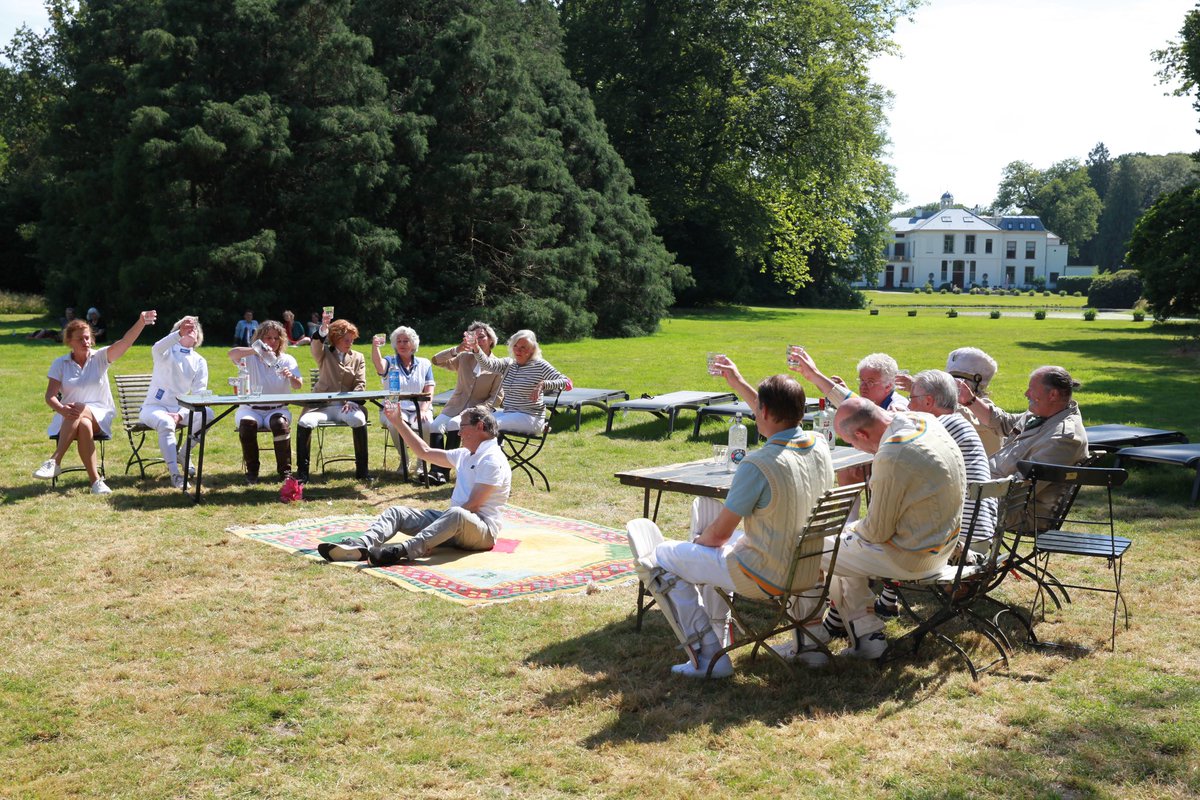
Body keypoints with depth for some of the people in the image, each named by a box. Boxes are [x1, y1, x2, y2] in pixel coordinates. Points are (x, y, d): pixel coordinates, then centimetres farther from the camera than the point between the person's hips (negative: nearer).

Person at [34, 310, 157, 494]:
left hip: (99, 415, -1)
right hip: (69, 417, 1)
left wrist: (141, 322, -32)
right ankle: (95, 480, -39)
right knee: (84, 426, -36)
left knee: (80, 411, -36)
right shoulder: (60, 364, 6)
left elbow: (125, 342, -13)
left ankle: (55, 461, -38)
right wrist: (62, 410, -26)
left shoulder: (100, 357, 4)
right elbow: (50, 396, -2)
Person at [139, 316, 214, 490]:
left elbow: (199, 395, -1)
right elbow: (157, 349, -26)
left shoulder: (199, 362, 9)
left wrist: (181, 414, -18)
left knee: (207, 414, -25)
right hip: (154, 407, -3)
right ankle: (174, 473, -41)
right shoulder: (167, 351, 2)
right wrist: (180, 333, -43)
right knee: (166, 423, -36)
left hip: (181, 408, 3)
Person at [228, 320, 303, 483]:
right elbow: (232, 354, -18)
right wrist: (255, 350, -32)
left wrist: (291, 377, -28)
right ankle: (252, 470, -16)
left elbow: (298, 386, -4)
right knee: (247, 424, -33)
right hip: (251, 409, 0)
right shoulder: (251, 358, 5)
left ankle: (285, 470, -19)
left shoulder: (287, 360, 9)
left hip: (277, 409, 1)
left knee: (281, 424, -33)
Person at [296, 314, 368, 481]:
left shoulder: (358, 358, 16)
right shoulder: (324, 354, 12)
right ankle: (302, 471, -18)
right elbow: (315, 346, -12)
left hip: (346, 406, 0)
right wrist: (322, 330, -34)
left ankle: (362, 469, -22)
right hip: (322, 405, 0)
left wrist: (351, 401, -13)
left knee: (359, 420, -33)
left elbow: (361, 384, 6)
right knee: (304, 423, -29)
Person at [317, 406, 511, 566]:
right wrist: (399, 423, 24)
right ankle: (360, 546, -30)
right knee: (397, 512, -3)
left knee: (456, 514, -42)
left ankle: (401, 551, -56)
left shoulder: (492, 459, -9)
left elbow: (473, 505, -16)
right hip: (453, 523, 9)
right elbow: (425, 452, 26)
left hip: (482, 530, -9)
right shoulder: (465, 455, 20)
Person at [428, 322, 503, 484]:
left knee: (454, 425, -33)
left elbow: (496, 397, -1)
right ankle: (436, 469, -28)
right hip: (455, 407, 4)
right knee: (435, 426, -26)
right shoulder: (464, 358, 13)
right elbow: (437, 360, 4)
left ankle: (444, 471, -28)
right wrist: (456, 349, -12)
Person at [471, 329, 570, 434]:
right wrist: (476, 348, -26)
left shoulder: (540, 366, -5)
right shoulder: (508, 363, 11)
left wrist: (543, 384, -28)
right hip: (507, 412, 7)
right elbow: (487, 364, -7)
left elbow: (566, 382, -12)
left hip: (529, 417, -6)